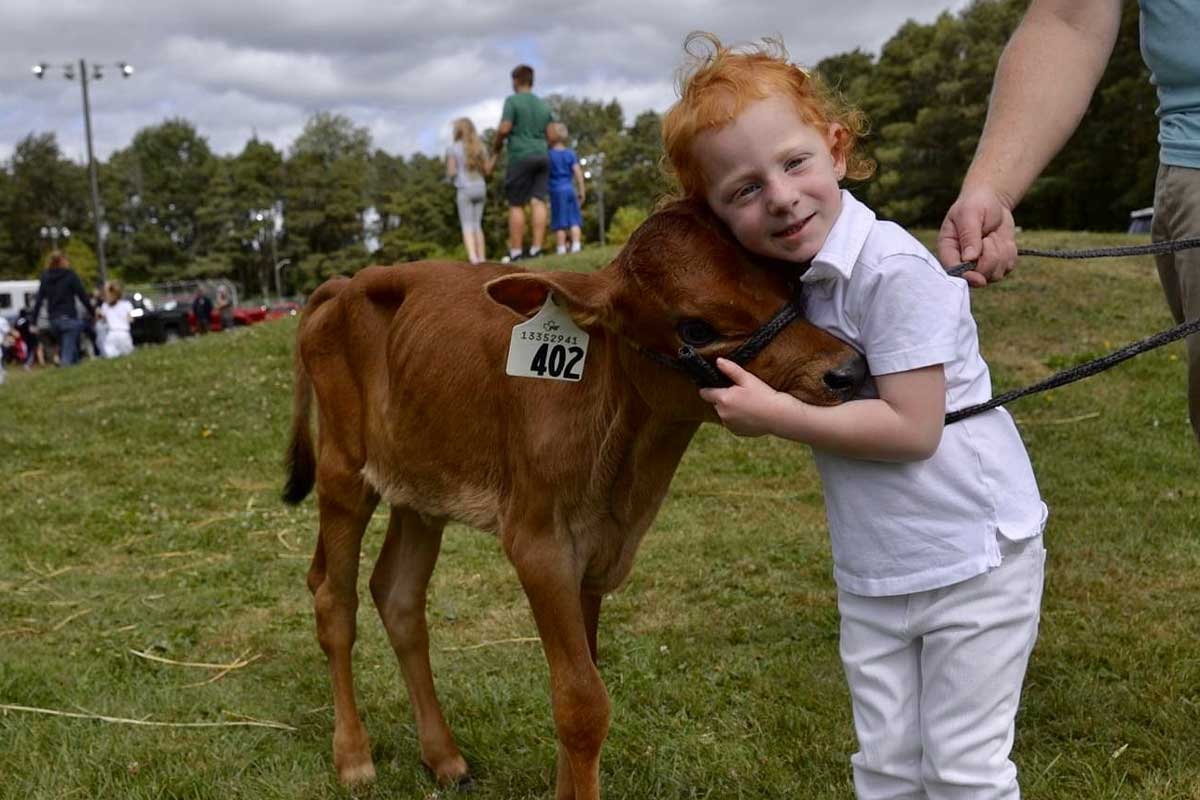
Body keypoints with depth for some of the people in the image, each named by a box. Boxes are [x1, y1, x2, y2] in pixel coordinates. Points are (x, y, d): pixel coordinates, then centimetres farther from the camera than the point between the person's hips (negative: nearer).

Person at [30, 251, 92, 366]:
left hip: (53, 319, 5)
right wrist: (91, 311, -1)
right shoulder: (70, 275, -6)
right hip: (68, 318, -5)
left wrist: (33, 321, 8)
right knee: (68, 352, -8)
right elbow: (82, 296, -8)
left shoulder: (45, 277, 8)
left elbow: (38, 300, 7)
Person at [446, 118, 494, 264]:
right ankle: (481, 258, 3)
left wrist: (449, 175, 15)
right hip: (480, 188, 4)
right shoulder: (480, 147, 9)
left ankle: (472, 256, -23)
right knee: (477, 224, 9)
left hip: (464, 189, -4)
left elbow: (451, 172, -8)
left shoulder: (452, 148, -2)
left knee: (467, 225, -5)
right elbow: (487, 171, 8)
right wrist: (494, 157, 23)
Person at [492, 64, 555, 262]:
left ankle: (516, 251, -4)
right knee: (538, 202, -1)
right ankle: (536, 248, -8)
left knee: (516, 205, -1)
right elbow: (551, 135, 12)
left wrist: (496, 146, 6)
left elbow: (504, 128, -11)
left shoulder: (512, 101, -3)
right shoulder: (543, 104, 15)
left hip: (520, 157, -5)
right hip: (542, 156, 5)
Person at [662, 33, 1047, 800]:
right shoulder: (783, 278, -1)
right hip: (870, 577, 7)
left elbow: (912, 428, -26)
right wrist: (744, 385, -9)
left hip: (973, 559, -7)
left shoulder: (894, 269, -24)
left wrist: (775, 414, -23)